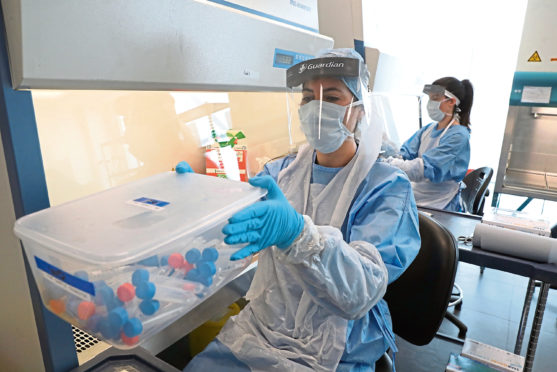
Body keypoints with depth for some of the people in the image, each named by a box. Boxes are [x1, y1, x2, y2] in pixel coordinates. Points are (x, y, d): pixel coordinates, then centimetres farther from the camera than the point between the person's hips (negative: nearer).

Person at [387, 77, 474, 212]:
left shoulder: (458, 136, -13)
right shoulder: (429, 128, 10)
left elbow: (425, 169, -23)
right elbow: (405, 154, 5)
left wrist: (388, 163, -30)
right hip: (414, 194, 7)